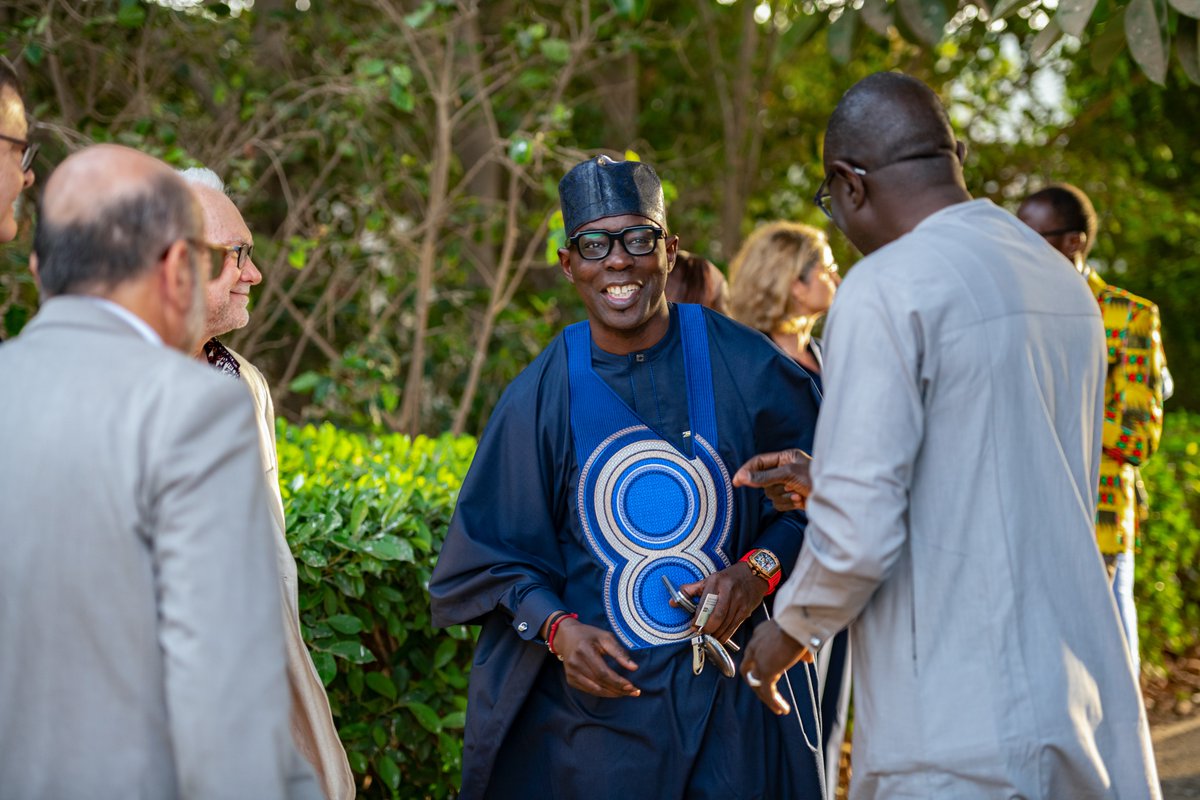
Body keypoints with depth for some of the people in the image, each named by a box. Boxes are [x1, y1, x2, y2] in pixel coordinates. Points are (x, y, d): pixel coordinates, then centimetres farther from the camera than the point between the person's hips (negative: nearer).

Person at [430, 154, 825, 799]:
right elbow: (493, 551, 3)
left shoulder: (744, 367, -4)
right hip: (598, 697, 0)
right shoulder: (537, 400, -2)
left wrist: (759, 568, -12)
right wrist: (556, 627, -13)